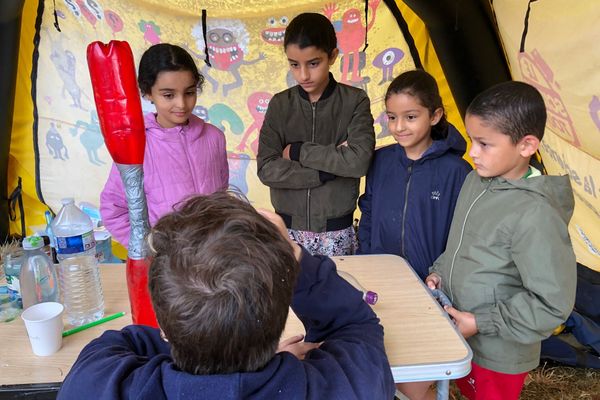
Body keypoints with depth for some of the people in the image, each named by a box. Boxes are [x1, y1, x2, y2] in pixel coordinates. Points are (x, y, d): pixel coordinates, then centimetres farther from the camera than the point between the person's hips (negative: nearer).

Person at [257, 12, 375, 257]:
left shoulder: (354, 101, -5)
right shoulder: (280, 104, -1)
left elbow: (359, 160, -19)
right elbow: (267, 169, -11)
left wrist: (298, 151, -13)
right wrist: (332, 166, -17)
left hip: (337, 232, -1)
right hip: (289, 230, 1)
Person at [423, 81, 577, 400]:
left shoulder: (535, 214, -28)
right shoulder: (476, 181, -5)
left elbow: (552, 303, -24)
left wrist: (481, 323, -20)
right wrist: (440, 271, 0)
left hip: (498, 355, -7)